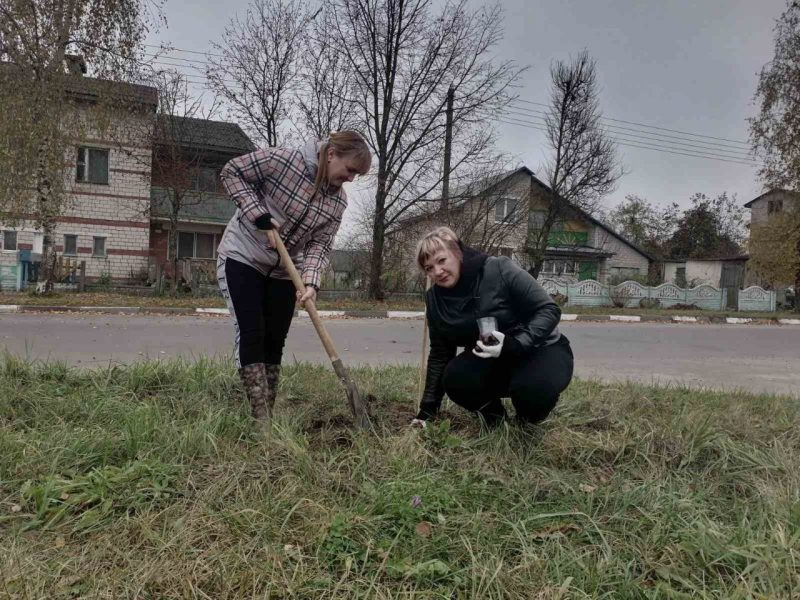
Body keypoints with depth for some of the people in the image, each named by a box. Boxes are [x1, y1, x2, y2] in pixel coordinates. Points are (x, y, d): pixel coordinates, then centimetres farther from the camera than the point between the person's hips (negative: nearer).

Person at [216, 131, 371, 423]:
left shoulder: (338, 200, -5)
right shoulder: (282, 159, -20)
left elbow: (319, 244, -8)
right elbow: (232, 172, -10)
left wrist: (310, 282, -24)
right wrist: (257, 214, -21)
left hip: (284, 271, 5)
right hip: (243, 257, -5)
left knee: (275, 341, 3)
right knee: (251, 334, -10)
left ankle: (268, 416, 11)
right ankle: (261, 419, -10)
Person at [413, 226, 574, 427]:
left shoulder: (500, 269, -22)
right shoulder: (435, 298, -6)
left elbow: (549, 310, -19)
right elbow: (440, 353, 2)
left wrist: (514, 343, -35)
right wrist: (428, 407, 0)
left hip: (540, 350, -3)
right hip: (490, 360, 4)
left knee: (534, 386, -35)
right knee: (453, 379, -25)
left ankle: (527, 418, 2)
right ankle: (491, 409, 7)